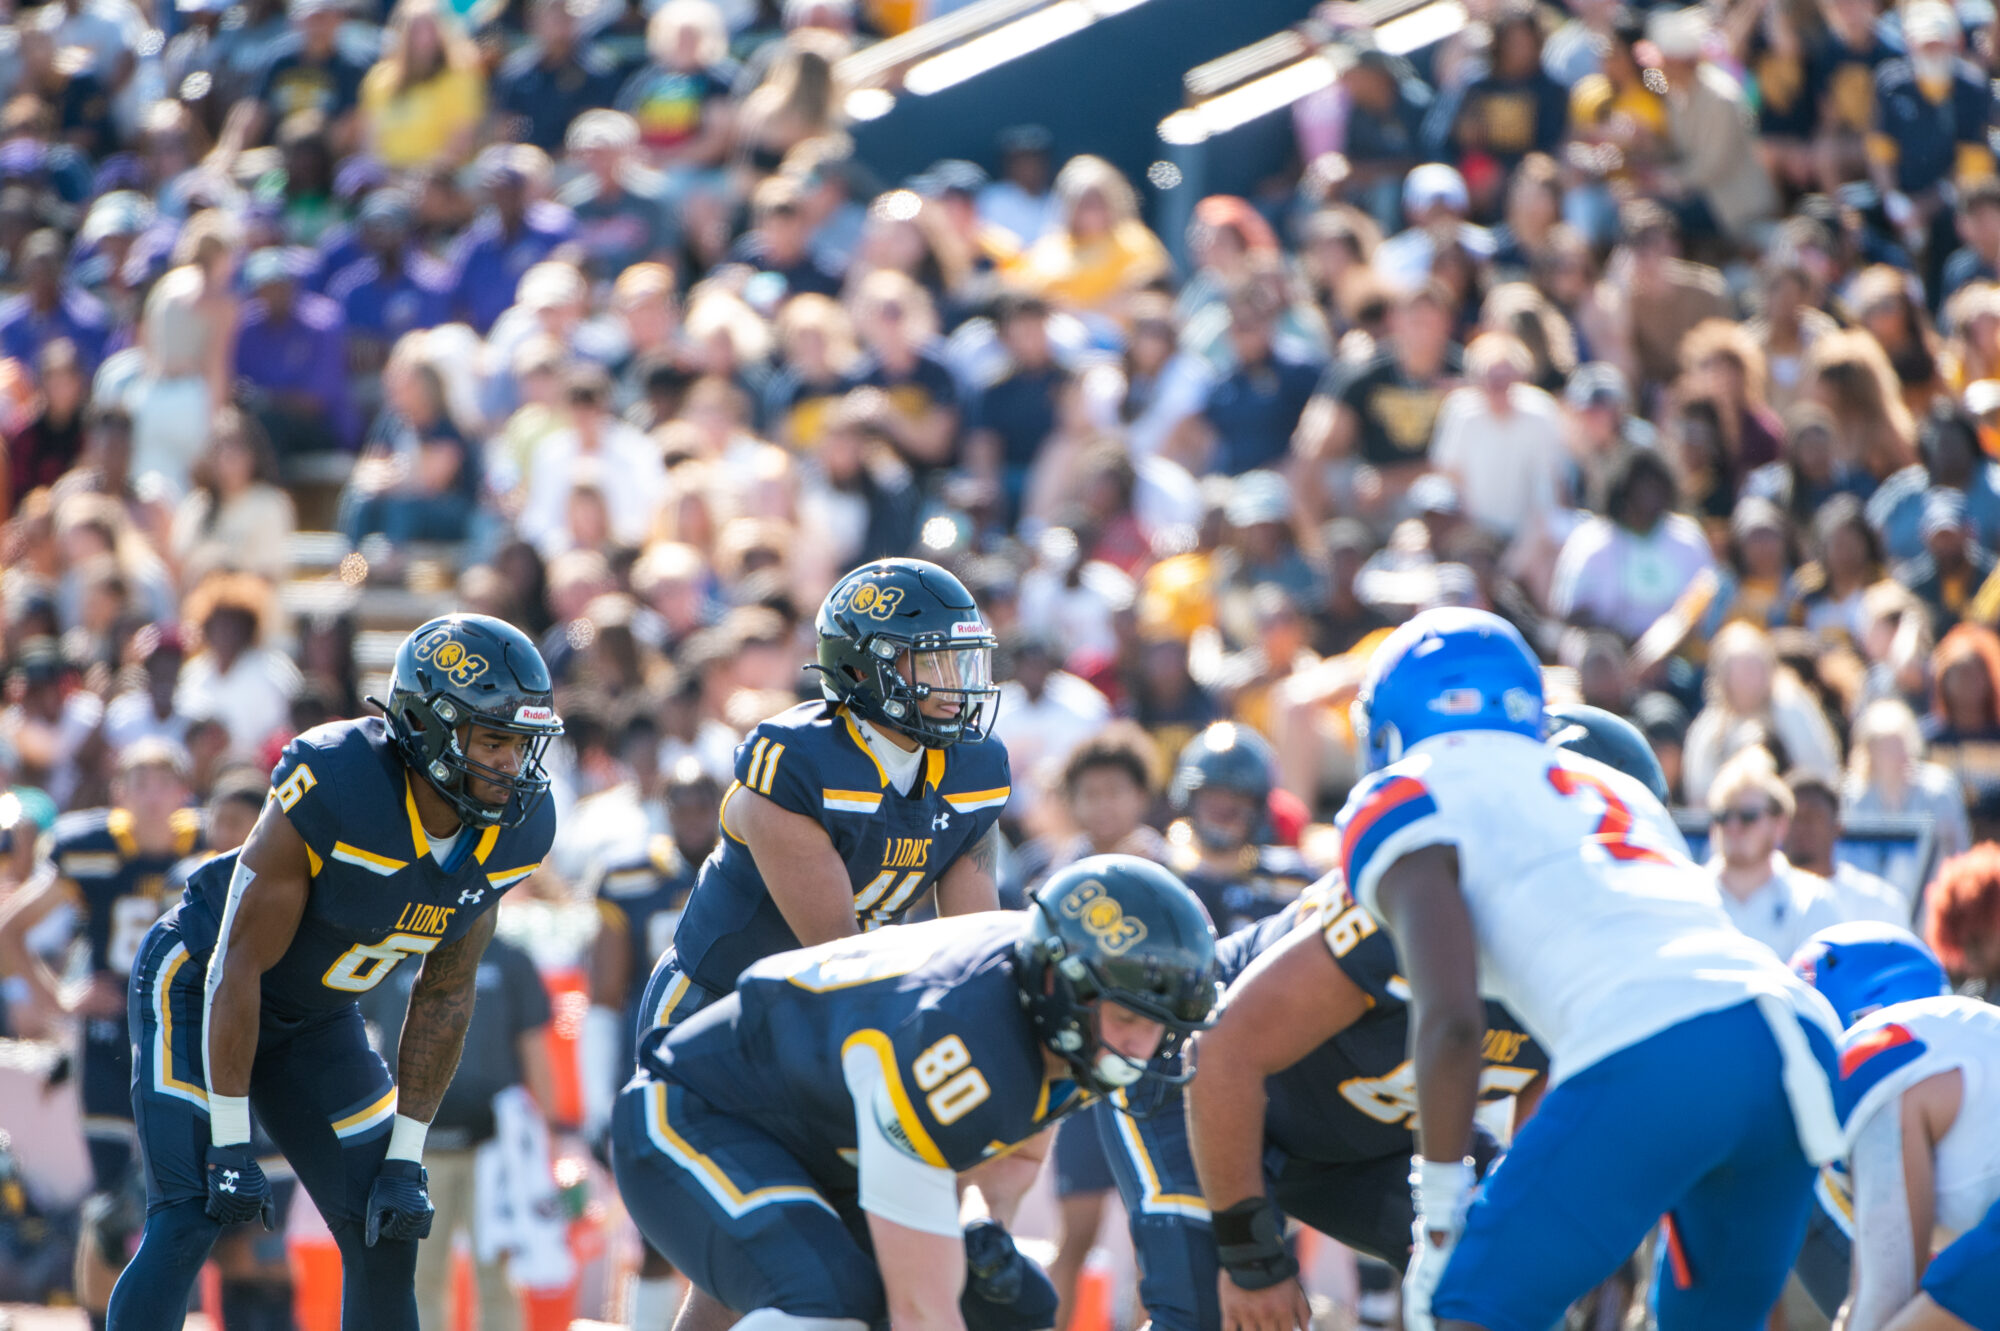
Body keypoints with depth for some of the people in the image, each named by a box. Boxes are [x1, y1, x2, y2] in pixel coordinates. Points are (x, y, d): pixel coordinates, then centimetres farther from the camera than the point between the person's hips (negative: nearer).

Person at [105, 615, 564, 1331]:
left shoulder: (515, 828, -14)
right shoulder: (331, 793, -34)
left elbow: (444, 994, -2)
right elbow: (238, 965, -26)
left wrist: (406, 1158, -4)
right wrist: (230, 1143, -23)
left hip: (317, 1017, 6)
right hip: (201, 984, -6)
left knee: (386, 1234, 1)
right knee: (187, 1219, -19)